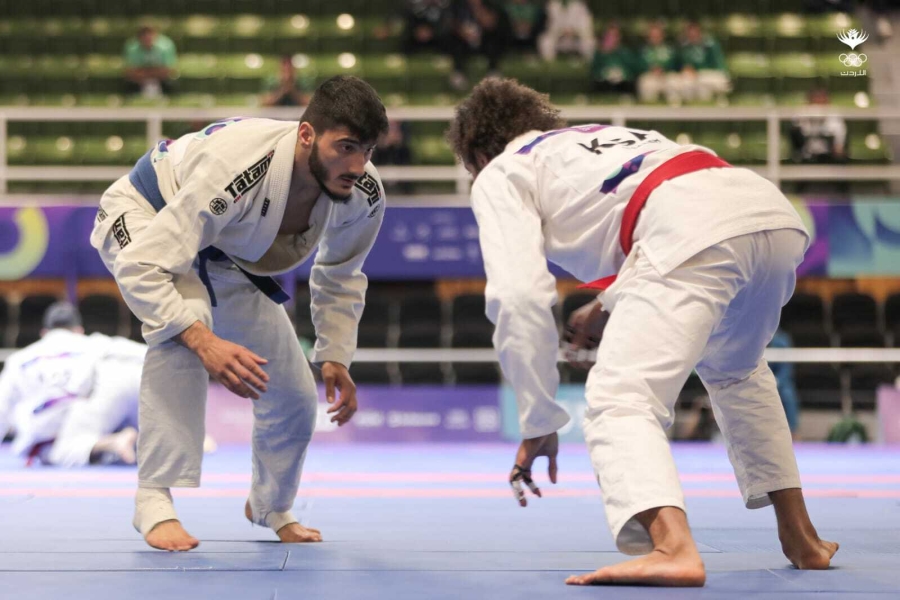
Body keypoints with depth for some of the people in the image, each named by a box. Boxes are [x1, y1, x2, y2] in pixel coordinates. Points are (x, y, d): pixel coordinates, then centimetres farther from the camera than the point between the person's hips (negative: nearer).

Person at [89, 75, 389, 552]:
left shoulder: (363, 195, -25)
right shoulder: (234, 169, -46)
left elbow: (339, 277, -3)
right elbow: (139, 267, -45)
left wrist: (335, 358, -12)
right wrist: (203, 341, -56)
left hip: (227, 256, 6)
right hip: (145, 218, -6)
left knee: (294, 397, 3)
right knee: (185, 317, -39)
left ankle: (271, 506, 36)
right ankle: (154, 502, -31)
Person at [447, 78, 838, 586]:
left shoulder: (501, 175, 18)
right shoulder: (601, 136, 41)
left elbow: (520, 296, 4)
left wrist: (539, 424, 7)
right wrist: (609, 303, 42)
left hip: (696, 233, -8)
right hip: (776, 212, 8)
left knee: (620, 400, -11)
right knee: (734, 368, 32)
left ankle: (674, 549, -38)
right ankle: (802, 539, 34)